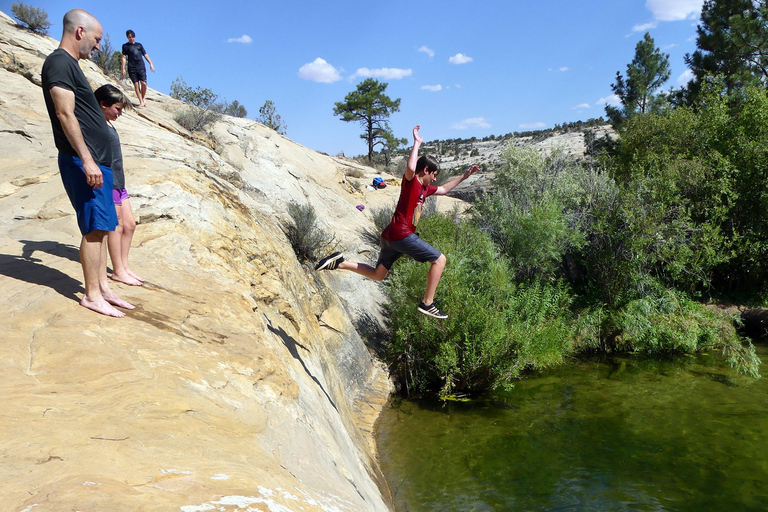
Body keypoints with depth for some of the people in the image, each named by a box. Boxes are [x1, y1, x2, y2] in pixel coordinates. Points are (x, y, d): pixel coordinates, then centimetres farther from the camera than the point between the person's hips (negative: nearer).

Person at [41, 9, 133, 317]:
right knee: (95, 228, -8)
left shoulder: (69, 65, 20)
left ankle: (103, 287, 17)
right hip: (83, 163, -10)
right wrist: (87, 159, -23)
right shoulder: (59, 63, -10)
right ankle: (92, 295, -1)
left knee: (101, 228, 11)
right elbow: (65, 114, -18)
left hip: (97, 162, 10)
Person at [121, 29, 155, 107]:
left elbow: (145, 55, 17)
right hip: (132, 68, -1)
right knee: (136, 85, -6)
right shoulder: (125, 46, 12)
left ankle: (143, 98, 11)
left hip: (141, 67, 1)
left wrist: (151, 63, 4)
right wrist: (123, 69, 0)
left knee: (143, 83, -13)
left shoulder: (139, 45, 17)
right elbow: (124, 57, 8)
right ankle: (141, 102, -3)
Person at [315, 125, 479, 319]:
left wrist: (463, 176, 36)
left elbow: (443, 190, 38)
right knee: (439, 259, -3)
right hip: (401, 234, -10)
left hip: (390, 237, 10)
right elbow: (410, 167, -30)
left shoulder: (425, 188, 21)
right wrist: (417, 143, -18)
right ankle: (427, 304, -3)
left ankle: (340, 263, 13)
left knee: (377, 274, 19)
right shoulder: (411, 180, -6)